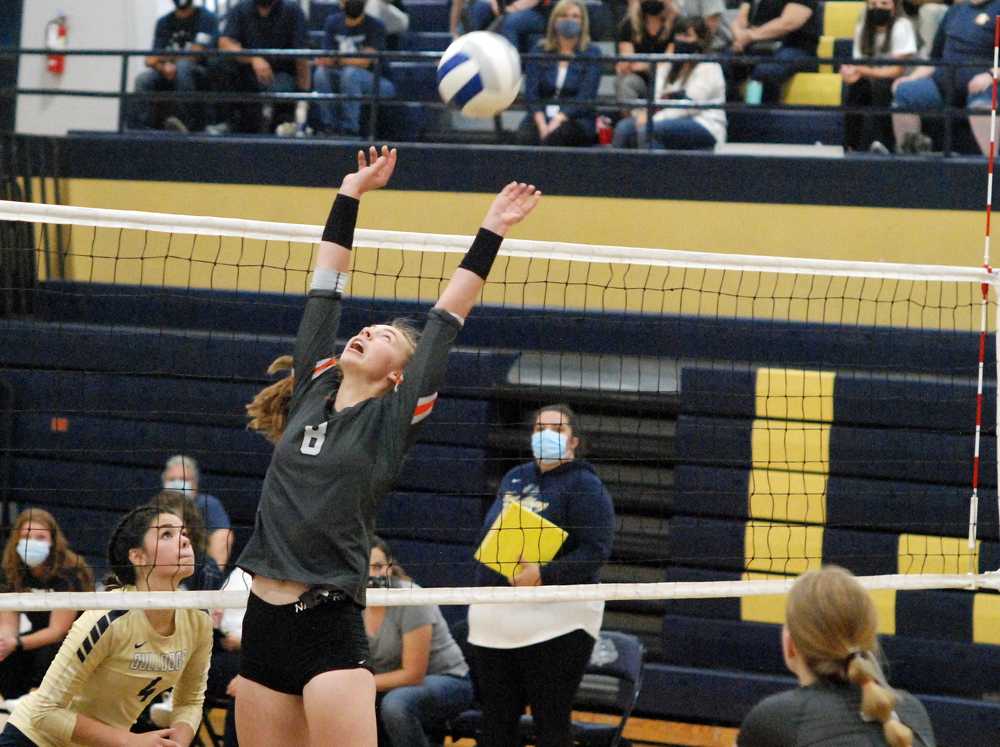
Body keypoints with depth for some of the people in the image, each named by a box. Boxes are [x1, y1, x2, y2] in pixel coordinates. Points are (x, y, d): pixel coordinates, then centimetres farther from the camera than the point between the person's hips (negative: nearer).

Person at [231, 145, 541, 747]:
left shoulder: (393, 421, 1)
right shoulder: (313, 388, 11)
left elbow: (448, 317, 0)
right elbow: (326, 290, 13)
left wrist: (493, 230, 0)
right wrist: (351, 193, 16)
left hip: (332, 630, -5)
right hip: (263, 625, 5)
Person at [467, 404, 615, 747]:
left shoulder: (584, 485, -5)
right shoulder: (513, 479, 17)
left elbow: (595, 551, -15)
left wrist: (544, 575, -25)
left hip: (554, 624, -7)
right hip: (494, 620, 7)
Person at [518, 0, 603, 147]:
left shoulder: (591, 53, 5)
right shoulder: (540, 50, 12)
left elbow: (585, 97, -6)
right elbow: (531, 92, 3)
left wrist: (557, 121, -21)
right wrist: (542, 124, -16)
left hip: (577, 119, -2)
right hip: (543, 114, 2)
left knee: (558, 133, -37)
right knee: (526, 135, -32)